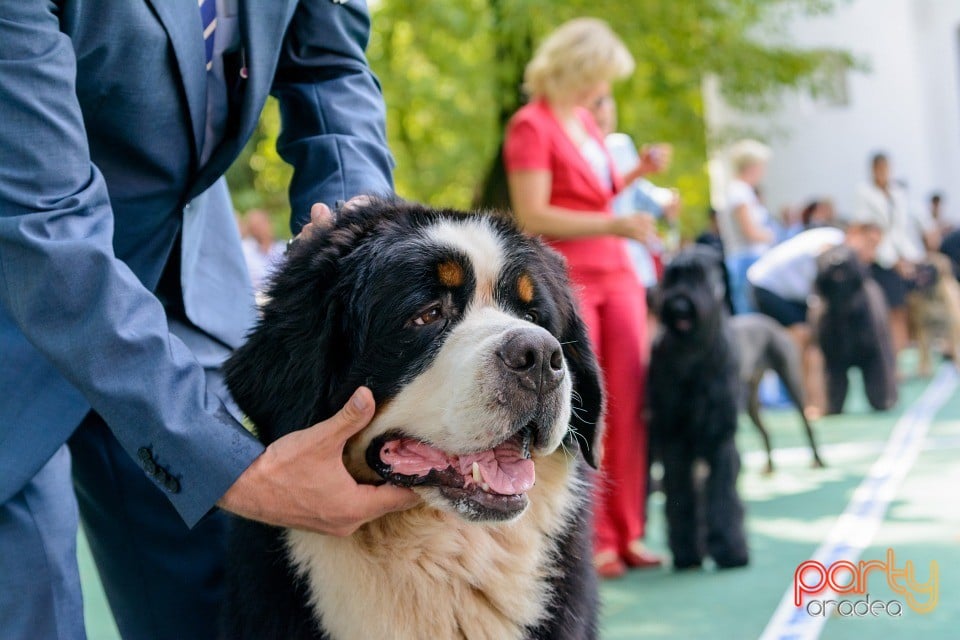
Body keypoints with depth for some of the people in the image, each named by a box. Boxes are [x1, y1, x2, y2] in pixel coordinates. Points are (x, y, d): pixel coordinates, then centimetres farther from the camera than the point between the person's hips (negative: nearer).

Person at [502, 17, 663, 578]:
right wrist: (611, 225, -20)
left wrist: (635, 175, 10)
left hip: (616, 276, 7)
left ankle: (627, 532, 12)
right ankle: (593, 539, 6)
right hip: (565, 282, -7)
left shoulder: (585, 120, 15)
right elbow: (533, 217, -15)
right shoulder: (531, 126, -8)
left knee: (629, 407, 4)